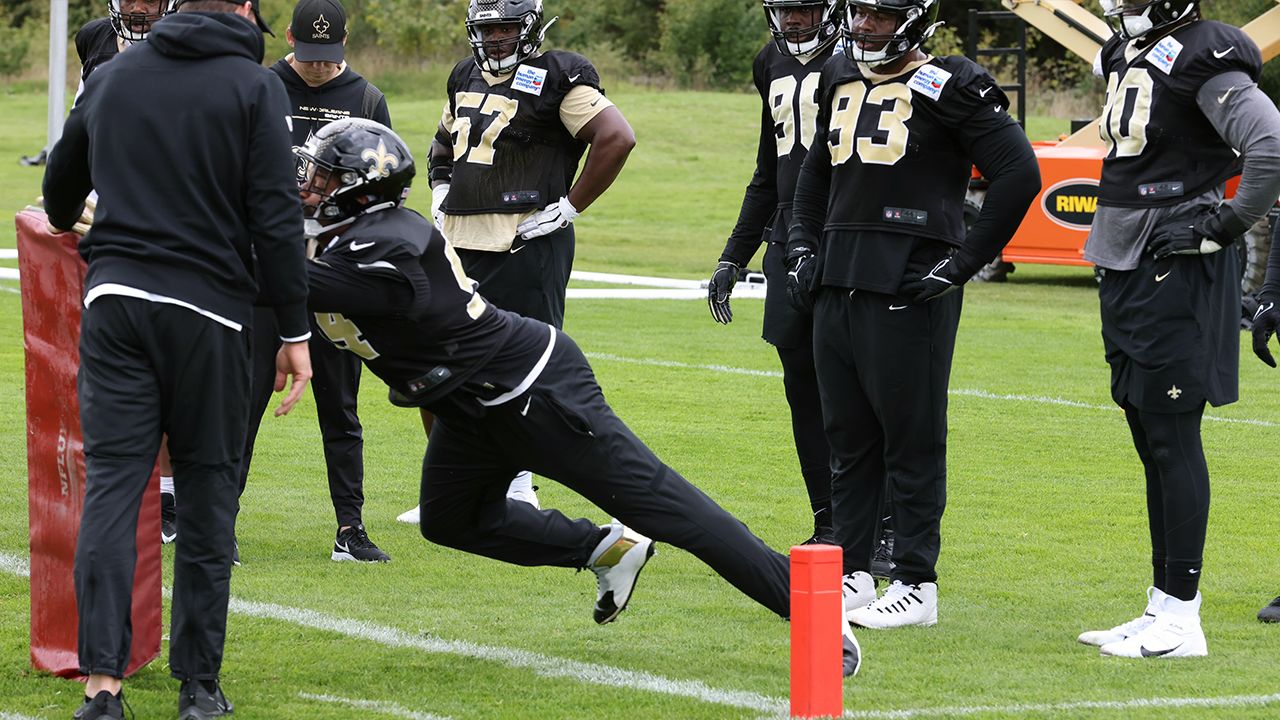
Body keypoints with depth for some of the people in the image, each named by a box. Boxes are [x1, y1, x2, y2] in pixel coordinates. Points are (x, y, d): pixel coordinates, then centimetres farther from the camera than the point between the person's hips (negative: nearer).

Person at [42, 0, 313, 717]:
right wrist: (296, 333, -1)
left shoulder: (113, 76, 14)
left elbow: (61, 187, 29)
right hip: (208, 310, -3)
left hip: (115, 296, 3)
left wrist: (68, 225, 52)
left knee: (112, 482, 0)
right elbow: (276, 220, -6)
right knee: (207, 489, 6)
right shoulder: (254, 87, 1)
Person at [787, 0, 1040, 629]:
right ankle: (852, 573, 19)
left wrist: (964, 262, -12)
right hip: (836, 287, 7)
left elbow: (1018, 175, -11)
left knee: (911, 440, -3)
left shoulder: (947, 89, -8)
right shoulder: (840, 81, 14)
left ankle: (916, 583, 2)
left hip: (907, 290, -7)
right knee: (847, 436, 11)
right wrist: (802, 248, 17)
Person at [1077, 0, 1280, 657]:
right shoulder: (1126, 55, 14)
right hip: (1125, 268, 9)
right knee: (1150, 441, 12)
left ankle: (1180, 620, -3)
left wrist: (1226, 225, -18)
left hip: (1177, 272, -9)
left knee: (1171, 437, -7)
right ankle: (1162, 609, 18)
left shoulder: (1204, 57, -14)